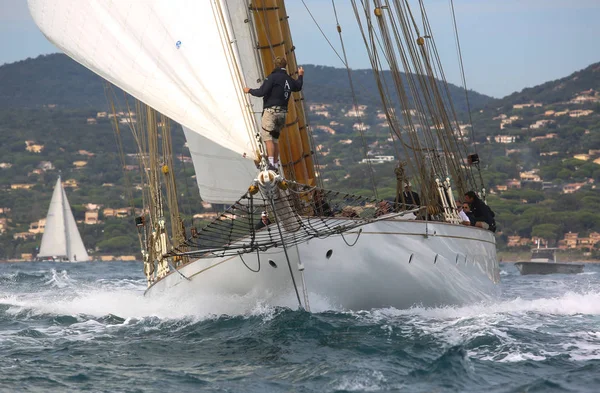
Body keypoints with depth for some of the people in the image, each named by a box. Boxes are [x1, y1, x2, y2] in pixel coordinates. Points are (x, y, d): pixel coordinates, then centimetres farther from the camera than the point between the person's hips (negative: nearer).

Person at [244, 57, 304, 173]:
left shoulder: (272, 77, -9)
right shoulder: (289, 80, 13)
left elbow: (261, 92, -15)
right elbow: (298, 87, 36)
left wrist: (250, 90, 3)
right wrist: (300, 76, 54)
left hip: (271, 111, -7)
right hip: (282, 112, 7)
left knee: (267, 136, -10)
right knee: (275, 138, 15)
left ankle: (271, 163, -22)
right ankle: (276, 165, 15)